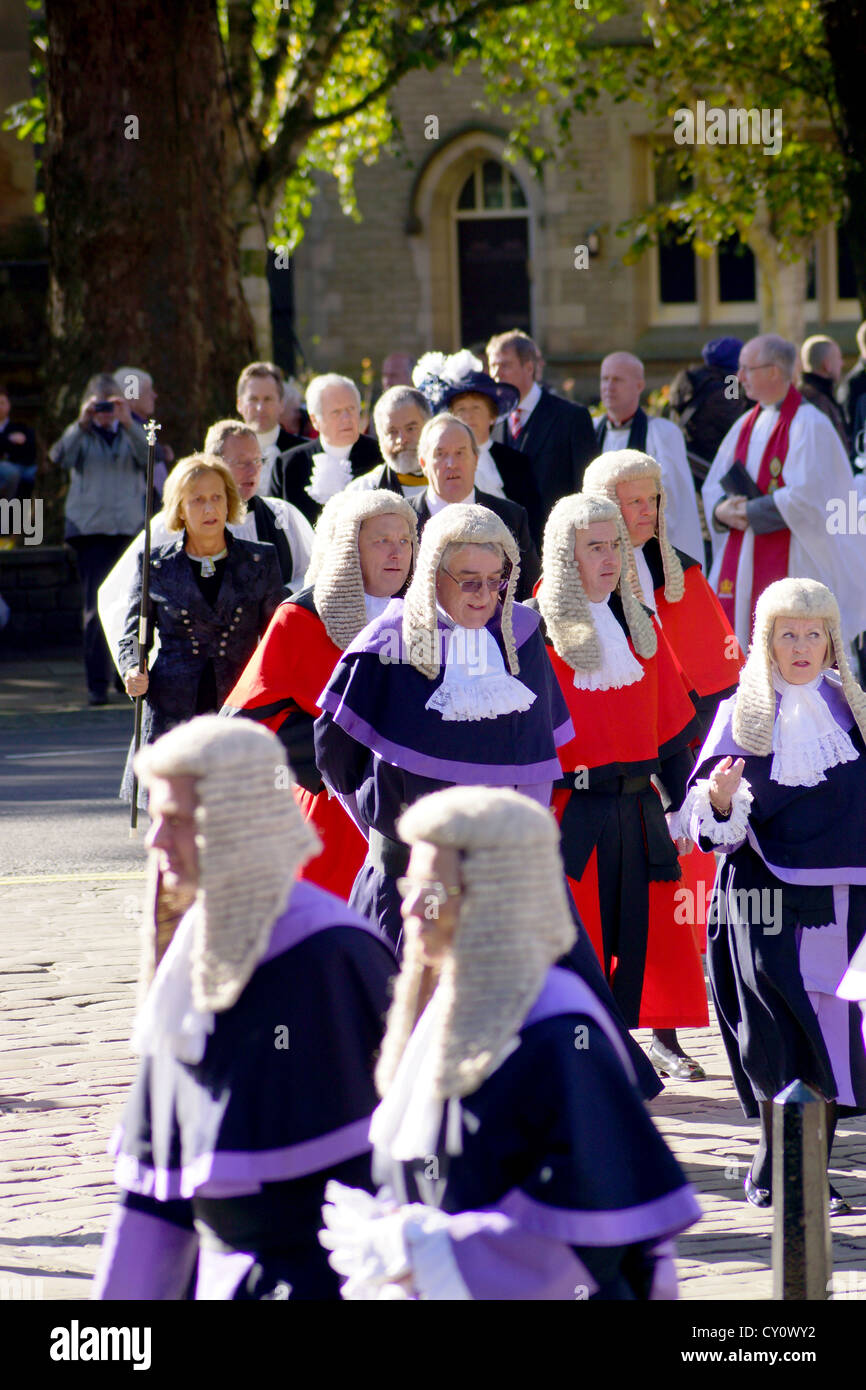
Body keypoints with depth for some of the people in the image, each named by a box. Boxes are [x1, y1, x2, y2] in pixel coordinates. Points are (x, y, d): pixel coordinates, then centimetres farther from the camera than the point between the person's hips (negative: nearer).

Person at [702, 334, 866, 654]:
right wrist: (722, 511, -7)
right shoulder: (746, 425, 14)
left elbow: (805, 498, -18)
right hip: (741, 564, 7)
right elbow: (713, 486, 16)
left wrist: (747, 513, -12)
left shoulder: (809, 425, -10)